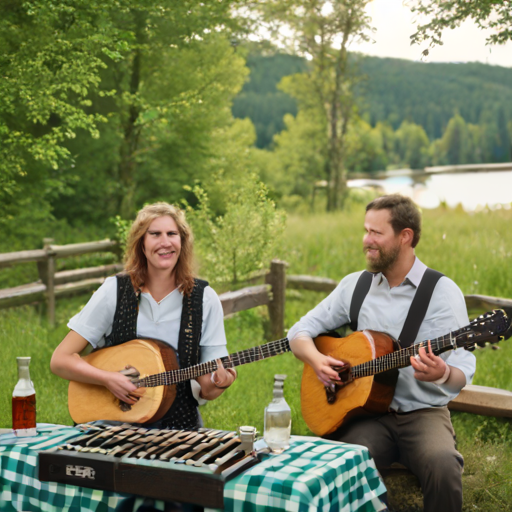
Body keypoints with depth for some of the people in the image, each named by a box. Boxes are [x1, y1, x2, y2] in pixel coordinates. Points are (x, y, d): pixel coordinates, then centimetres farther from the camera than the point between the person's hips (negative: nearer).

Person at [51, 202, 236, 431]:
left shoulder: (203, 298, 0)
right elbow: (60, 360, -2)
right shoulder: (114, 291, -1)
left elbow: (204, 391, 3)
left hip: (179, 427, 2)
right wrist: (109, 379, -17)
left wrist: (216, 385, -20)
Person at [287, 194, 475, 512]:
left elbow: (463, 372, -12)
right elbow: (301, 331, 14)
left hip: (424, 412, -2)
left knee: (443, 464, -33)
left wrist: (442, 373, -36)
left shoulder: (443, 292, -4)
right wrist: (316, 359, -9)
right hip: (367, 411, 2)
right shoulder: (356, 285, 8)